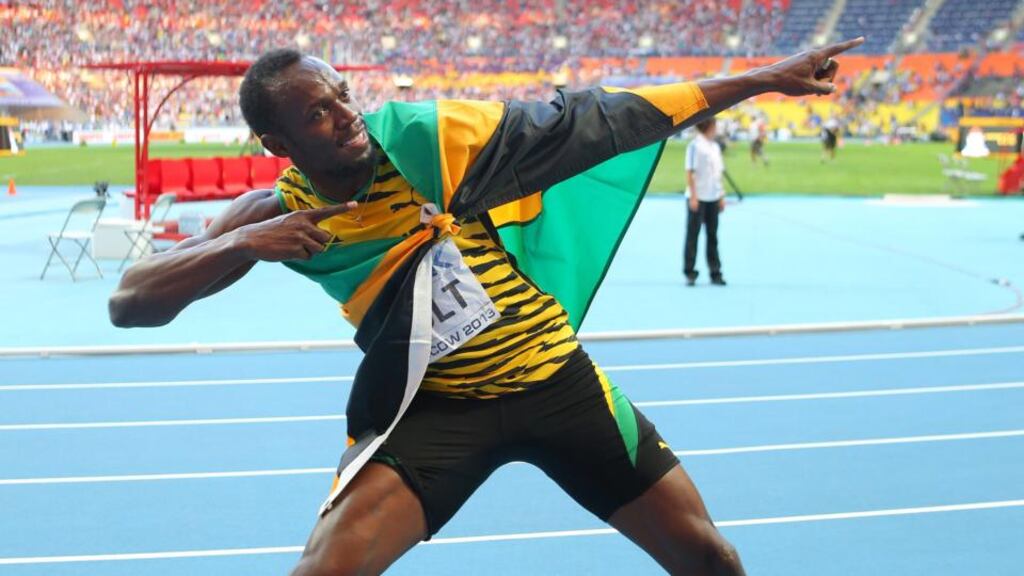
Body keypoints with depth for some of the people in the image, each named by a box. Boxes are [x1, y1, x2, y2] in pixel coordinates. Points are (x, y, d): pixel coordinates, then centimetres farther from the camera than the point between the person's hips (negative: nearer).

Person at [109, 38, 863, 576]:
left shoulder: (433, 136, -16)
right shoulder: (279, 214, -12)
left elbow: (597, 121, -10)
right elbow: (129, 304, -14)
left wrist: (764, 79, -8)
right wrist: (240, 245, -32)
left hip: (556, 377, 1)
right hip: (431, 404, 0)